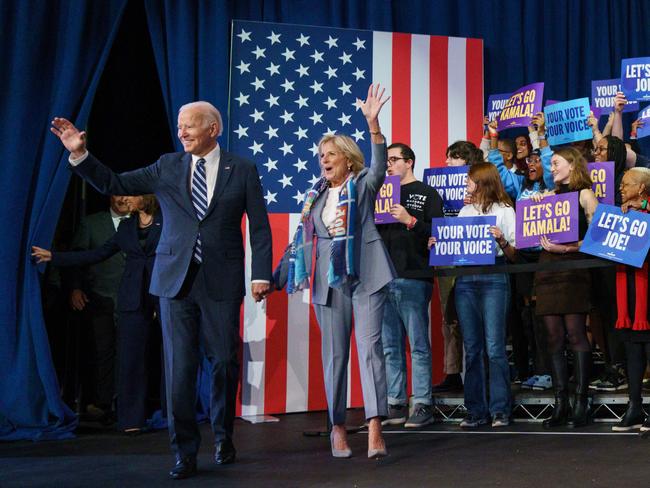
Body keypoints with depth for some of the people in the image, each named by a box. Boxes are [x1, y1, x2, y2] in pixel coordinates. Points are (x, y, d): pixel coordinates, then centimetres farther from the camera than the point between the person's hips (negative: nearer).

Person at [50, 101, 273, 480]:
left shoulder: (242, 171, 3)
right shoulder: (167, 167, 8)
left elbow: (260, 227, 2)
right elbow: (113, 184, 9)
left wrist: (261, 275, -5)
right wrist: (79, 153, -3)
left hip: (221, 282, -1)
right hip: (176, 280, 1)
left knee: (225, 363, 6)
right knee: (179, 368, -1)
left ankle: (223, 437, 29)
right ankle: (185, 453, 8)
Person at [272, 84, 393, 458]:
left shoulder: (363, 186, 4)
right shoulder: (316, 195, 15)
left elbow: (380, 164, -16)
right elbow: (302, 237, 19)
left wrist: (373, 122, -30)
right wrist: (280, 275, 18)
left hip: (365, 275, -4)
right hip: (329, 280, 4)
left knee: (371, 346, -10)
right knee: (335, 354, 6)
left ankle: (375, 429, -15)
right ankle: (338, 428, 14)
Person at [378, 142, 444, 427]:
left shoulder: (427, 194, 4)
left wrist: (411, 221, -17)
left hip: (413, 278, -6)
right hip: (384, 278, 6)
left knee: (419, 345, -4)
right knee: (390, 347, 7)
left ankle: (422, 406, -1)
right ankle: (395, 405, 12)